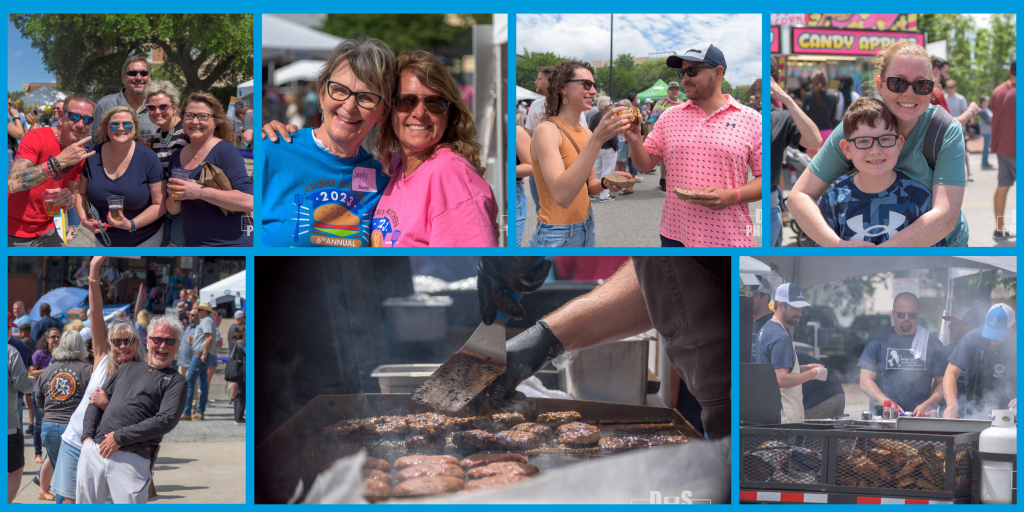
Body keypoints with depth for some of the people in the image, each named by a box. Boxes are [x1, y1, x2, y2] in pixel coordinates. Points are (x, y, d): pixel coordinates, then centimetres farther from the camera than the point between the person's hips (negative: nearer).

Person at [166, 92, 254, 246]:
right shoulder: (176, 157, 7)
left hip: (231, 244, -6)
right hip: (193, 243, 6)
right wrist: (175, 197, -10)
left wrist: (200, 192, -28)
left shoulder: (225, 151, -13)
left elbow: (249, 202, -23)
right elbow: (173, 210, 13)